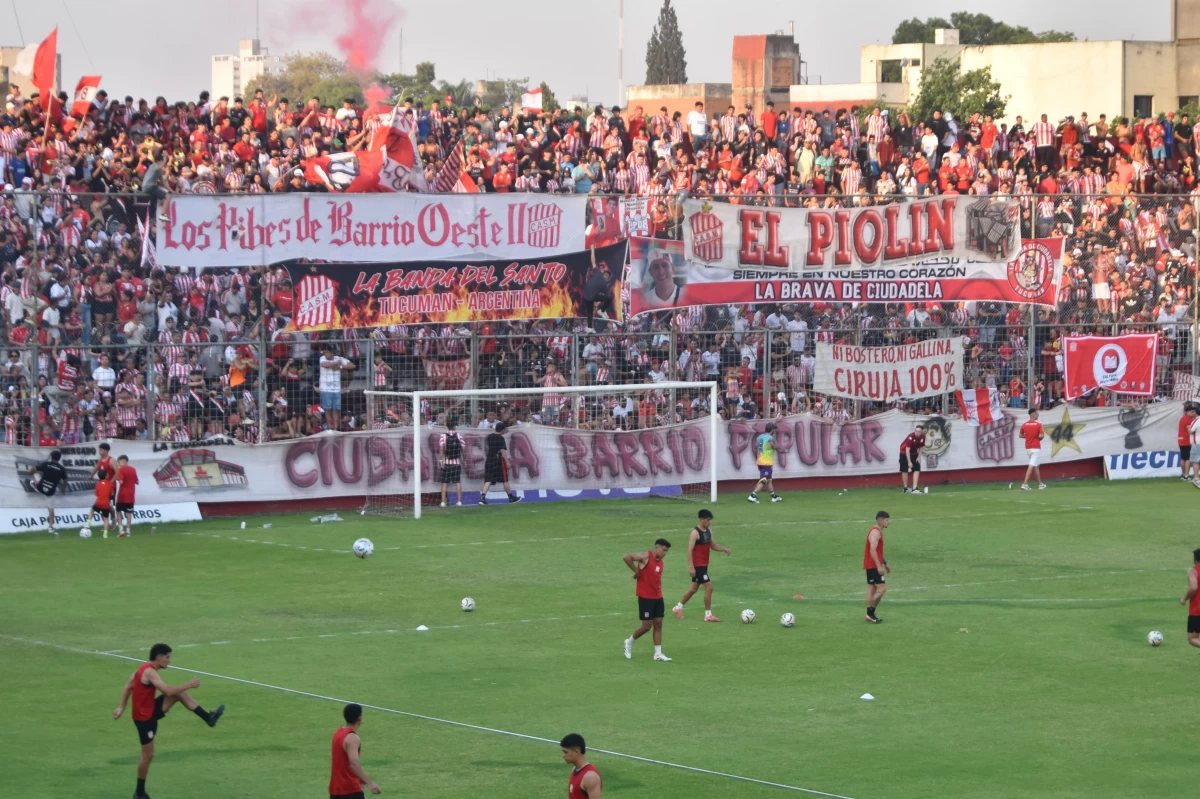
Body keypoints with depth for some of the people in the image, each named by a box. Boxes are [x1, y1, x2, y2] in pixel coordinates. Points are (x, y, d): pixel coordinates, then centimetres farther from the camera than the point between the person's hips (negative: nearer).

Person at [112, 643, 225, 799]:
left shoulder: (145, 668, 6)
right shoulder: (150, 672, -24)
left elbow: (128, 686, 11)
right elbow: (167, 691, -32)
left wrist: (121, 707, 9)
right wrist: (189, 685, -22)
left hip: (151, 710, 9)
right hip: (144, 717, -9)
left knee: (179, 694, 1)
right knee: (148, 755, -1)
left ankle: (208, 717, 3)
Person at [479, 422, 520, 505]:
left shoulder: (489, 436, 9)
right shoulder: (501, 438, -11)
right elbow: (503, 450, -17)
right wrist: (507, 462, -18)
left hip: (489, 459, 5)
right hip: (499, 460, -5)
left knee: (488, 480, -1)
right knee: (505, 480, 7)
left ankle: (482, 497, -18)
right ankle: (511, 497, 20)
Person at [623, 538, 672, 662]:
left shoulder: (660, 561, 11)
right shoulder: (645, 557, -13)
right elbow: (627, 557, -22)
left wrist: (660, 593, 11)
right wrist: (636, 571, -17)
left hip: (657, 597, 7)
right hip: (645, 597, -7)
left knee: (658, 624, 4)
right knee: (647, 626, -3)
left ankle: (658, 653, 7)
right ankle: (629, 642, 21)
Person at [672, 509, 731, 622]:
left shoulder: (708, 530, 9)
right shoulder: (695, 533, -17)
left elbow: (712, 545, 19)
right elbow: (690, 550, -20)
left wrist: (725, 550, 2)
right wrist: (691, 567, -26)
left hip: (704, 565, 9)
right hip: (698, 565, -9)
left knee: (693, 588, 18)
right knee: (709, 587, -10)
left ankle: (678, 608, 32)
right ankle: (708, 615, -2)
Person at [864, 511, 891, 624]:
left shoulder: (878, 532, 17)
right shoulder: (875, 532, -16)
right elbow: (873, 550, -24)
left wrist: (885, 563, 26)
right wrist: (879, 566, -27)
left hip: (871, 566, 10)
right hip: (874, 566, -10)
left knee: (872, 589, 10)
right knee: (882, 588, -11)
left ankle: (870, 614, 10)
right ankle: (870, 612, -11)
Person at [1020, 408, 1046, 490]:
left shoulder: (1024, 425, 3)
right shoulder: (1038, 424, -11)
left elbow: (1021, 435, 11)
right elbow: (1041, 436, -17)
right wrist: (1038, 438, 4)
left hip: (1028, 448, 6)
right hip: (1036, 448, -6)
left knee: (1035, 465, 19)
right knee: (1032, 466, -8)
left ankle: (1040, 484, 25)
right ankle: (1025, 484, -16)